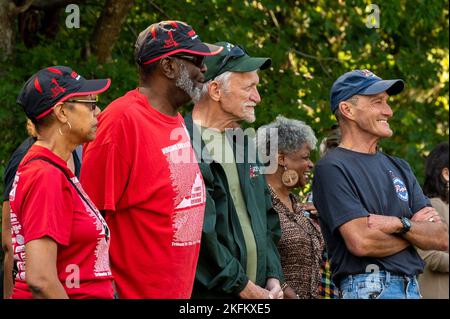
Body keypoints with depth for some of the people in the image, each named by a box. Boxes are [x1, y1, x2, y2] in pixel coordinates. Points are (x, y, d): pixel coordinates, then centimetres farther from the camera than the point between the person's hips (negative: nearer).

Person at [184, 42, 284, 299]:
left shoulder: (243, 143, 18)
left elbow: (268, 219, 22)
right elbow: (198, 234, -18)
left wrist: (273, 277, 8)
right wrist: (242, 286, -13)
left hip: (259, 290, 8)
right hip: (207, 293, -8)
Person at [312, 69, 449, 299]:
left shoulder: (398, 167, 18)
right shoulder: (332, 168, -4)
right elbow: (361, 242, -16)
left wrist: (398, 224, -9)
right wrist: (416, 228, 0)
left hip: (412, 287, 6)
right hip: (369, 287, -6)